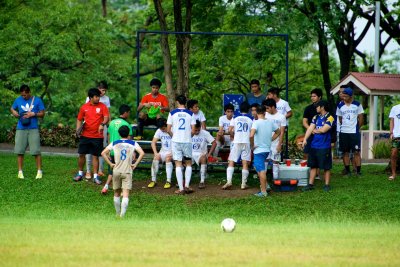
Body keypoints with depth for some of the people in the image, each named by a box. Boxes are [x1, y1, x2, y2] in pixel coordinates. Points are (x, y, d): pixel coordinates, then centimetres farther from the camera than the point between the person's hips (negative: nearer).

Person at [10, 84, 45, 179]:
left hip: (33, 129, -2)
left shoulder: (37, 100, 1)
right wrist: (14, 112, -2)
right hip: (21, 129, 2)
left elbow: (42, 114, 3)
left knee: (36, 151, -5)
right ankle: (20, 171, 10)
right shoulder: (18, 100, 7)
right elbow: (12, 108, 20)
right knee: (19, 151, 1)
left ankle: (39, 171, 4)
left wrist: (33, 114, -14)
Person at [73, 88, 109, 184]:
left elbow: (106, 117, -11)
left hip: (97, 136, -2)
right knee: (81, 154, 5)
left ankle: (95, 176, 8)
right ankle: (80, 173, 21)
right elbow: (79, 119, 13)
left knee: (95, 156, 2)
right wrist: (78, 128, -4)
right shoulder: (84, 107, 4)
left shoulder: (102, 106, -1)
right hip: (85, 135, 2)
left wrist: (102, 124, -31)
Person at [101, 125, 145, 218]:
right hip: (127, 171, -2)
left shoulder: (114, 143, 7)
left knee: (116, 193, 18)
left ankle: (118, 214, 28)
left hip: (116, 171, 2)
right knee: (125, 195, -9)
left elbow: (103, 153, -1)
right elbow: (142, 153, -9)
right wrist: (135, 164, -2)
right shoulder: (133, 144, 4)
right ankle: (122, 216, -23)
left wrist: (110, 164, 3)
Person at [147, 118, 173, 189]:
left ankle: (168, 181, -32)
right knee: (156, 158, -25)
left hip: (173, 152, -4)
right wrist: (155, 153, -12)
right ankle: (153, 180, -18)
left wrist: (172, 153, -26)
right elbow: (153, 143, 3)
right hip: (163, 151, 4)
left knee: (168, 158, -35)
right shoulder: (159, 131, 2)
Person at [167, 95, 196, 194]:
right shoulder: (190, 114, 0)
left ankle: (181, 189, -1)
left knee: (178, 165, 2)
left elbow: (168, 129, -2)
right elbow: (193, 130, -2)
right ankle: (187, 186, 7)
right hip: (187, 141, 1)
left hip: (176, 141, -1)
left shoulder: (172, 113, -2)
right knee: (188, 164, 15)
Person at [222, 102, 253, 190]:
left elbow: (230, 130, -3)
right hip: (247, 142, 0)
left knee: (231, 162, 2)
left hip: (237, 142, 0)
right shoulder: (251, 120, 6)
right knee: (245, 163, 2)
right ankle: (244, 184, 1)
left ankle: (229, 181, -12)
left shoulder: (235, 118, 6)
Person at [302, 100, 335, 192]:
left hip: (324, 147, -6)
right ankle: (310, 184, 14)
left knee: (326, 167, 2)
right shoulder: (316, 117, 10)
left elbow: (323, 130, -18)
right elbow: (310, 128, 2)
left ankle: (327, 185, 9)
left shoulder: (329, 118, -8)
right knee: (313, 166, 9)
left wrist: (314, 130, 0)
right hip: (314, 146, 6)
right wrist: (305, 139, -9)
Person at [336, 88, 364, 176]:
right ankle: (347, 171, 11)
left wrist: (357, 127, 2)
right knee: (345, 152, 4)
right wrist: (344, 126, 8)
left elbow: (361, 117, 5)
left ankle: (358, 171, -1)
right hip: (343, 132, 2)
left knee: (356, 152, -4)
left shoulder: (357, 105, 0)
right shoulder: (340, 106, 5)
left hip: (354, 132, -2)